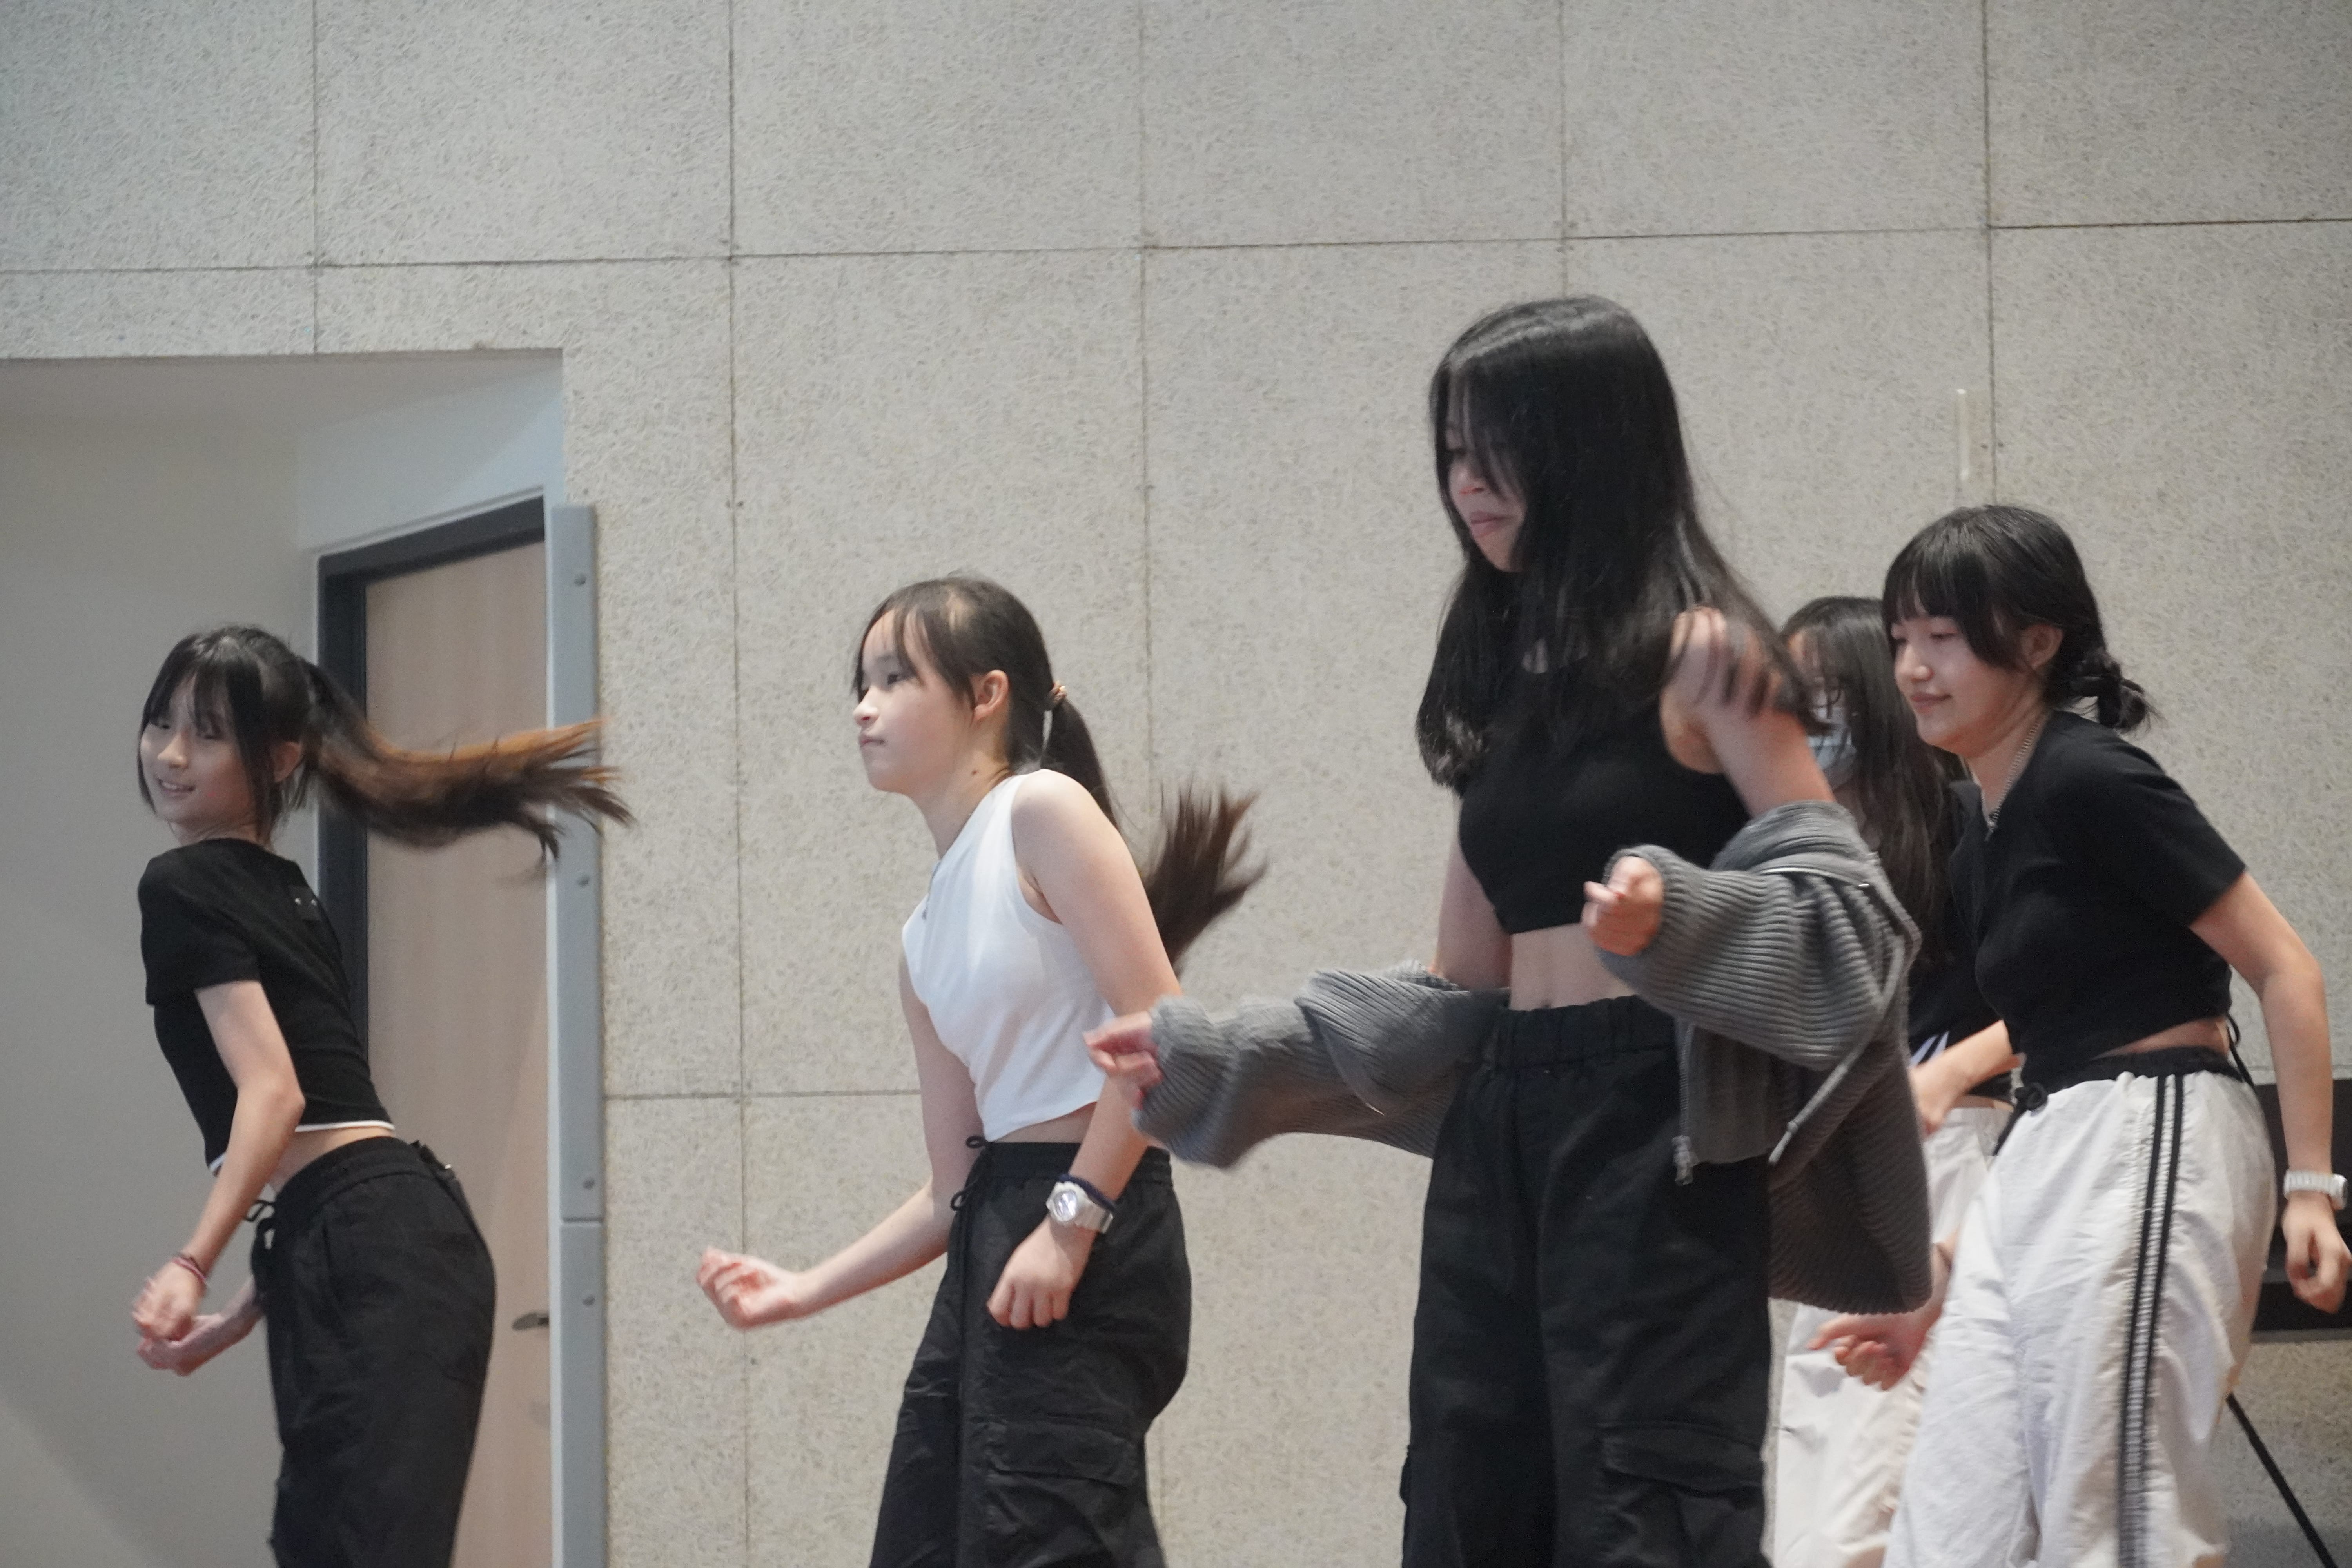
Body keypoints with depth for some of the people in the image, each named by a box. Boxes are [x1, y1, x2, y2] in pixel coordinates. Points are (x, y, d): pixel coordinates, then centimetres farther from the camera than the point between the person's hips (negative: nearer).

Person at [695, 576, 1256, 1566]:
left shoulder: (1041, 811, -4)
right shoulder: (925, 939, 18)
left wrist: (1070, 1223, -18)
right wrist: (805, 1292, 13)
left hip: (1093, 1242, -9)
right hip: (995, 1242, 9)